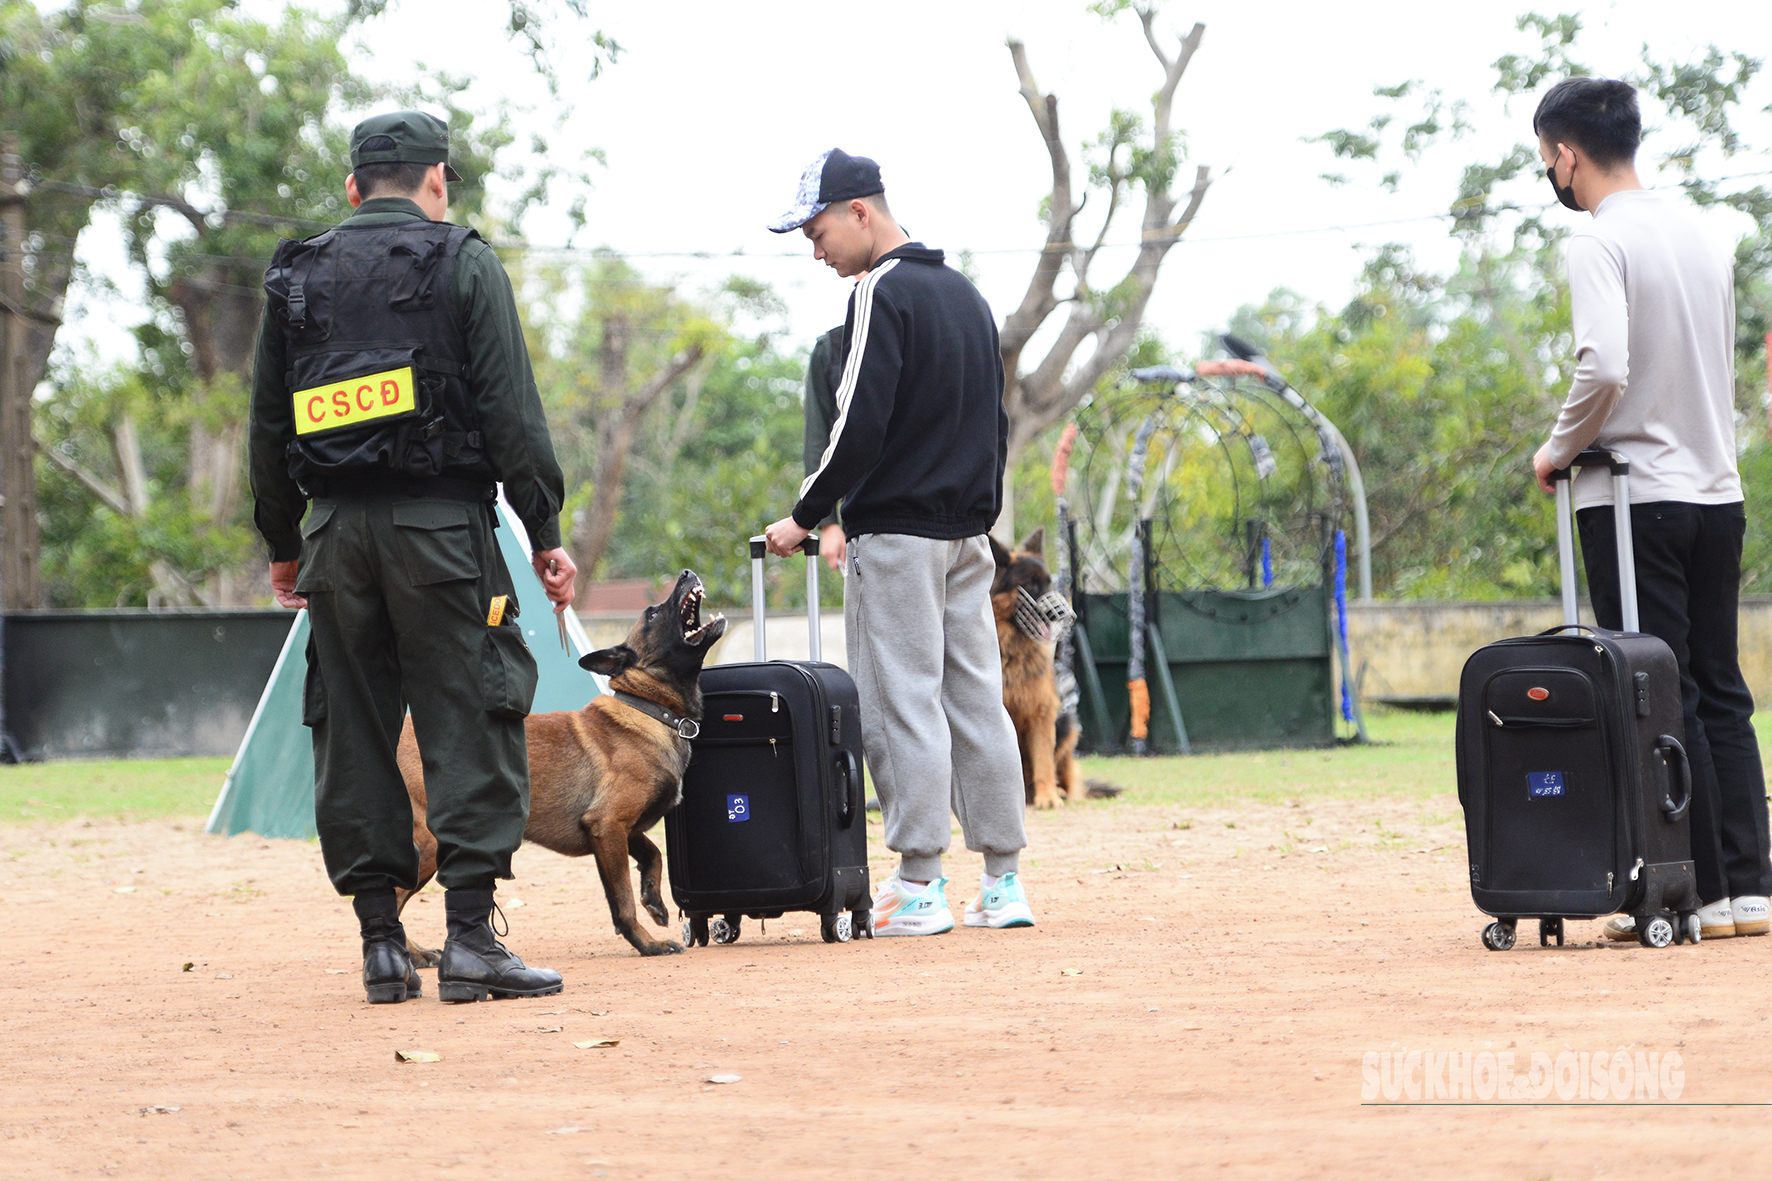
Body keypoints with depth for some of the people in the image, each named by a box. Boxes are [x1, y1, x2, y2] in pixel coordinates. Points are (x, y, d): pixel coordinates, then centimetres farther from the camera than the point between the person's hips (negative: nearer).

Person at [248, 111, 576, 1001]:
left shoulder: (298, 280, 12)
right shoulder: (461, 263, 1)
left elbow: (268, 426, 14)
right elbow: (512, 411, -5)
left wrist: (283, 544, 22)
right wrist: (545, 531, -3)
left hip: (335, 526, 4)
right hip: (440, 521, -4)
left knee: (352, 730, 7)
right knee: (469, 724, -3)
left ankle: (381, 940, 6)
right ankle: (469, 937, -10)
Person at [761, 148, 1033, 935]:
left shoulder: (882, 294, -12)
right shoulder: (966, 293, 16)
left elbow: (862, 424, -19)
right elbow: (996, 419, 19)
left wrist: (806, 517, -12)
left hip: (896, 531, -9)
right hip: (969, 534, 9)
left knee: (902, 702, -6)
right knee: (977, 700, 9)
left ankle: (919, 887, -7)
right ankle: (1003, 880, 9)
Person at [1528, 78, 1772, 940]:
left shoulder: (1600, 243, -13)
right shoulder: (1701, 236, 12)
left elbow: (1605, 367, -25)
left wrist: (1557, 451, -10)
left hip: (1637, 498, -7)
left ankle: (1698, 894, -5)